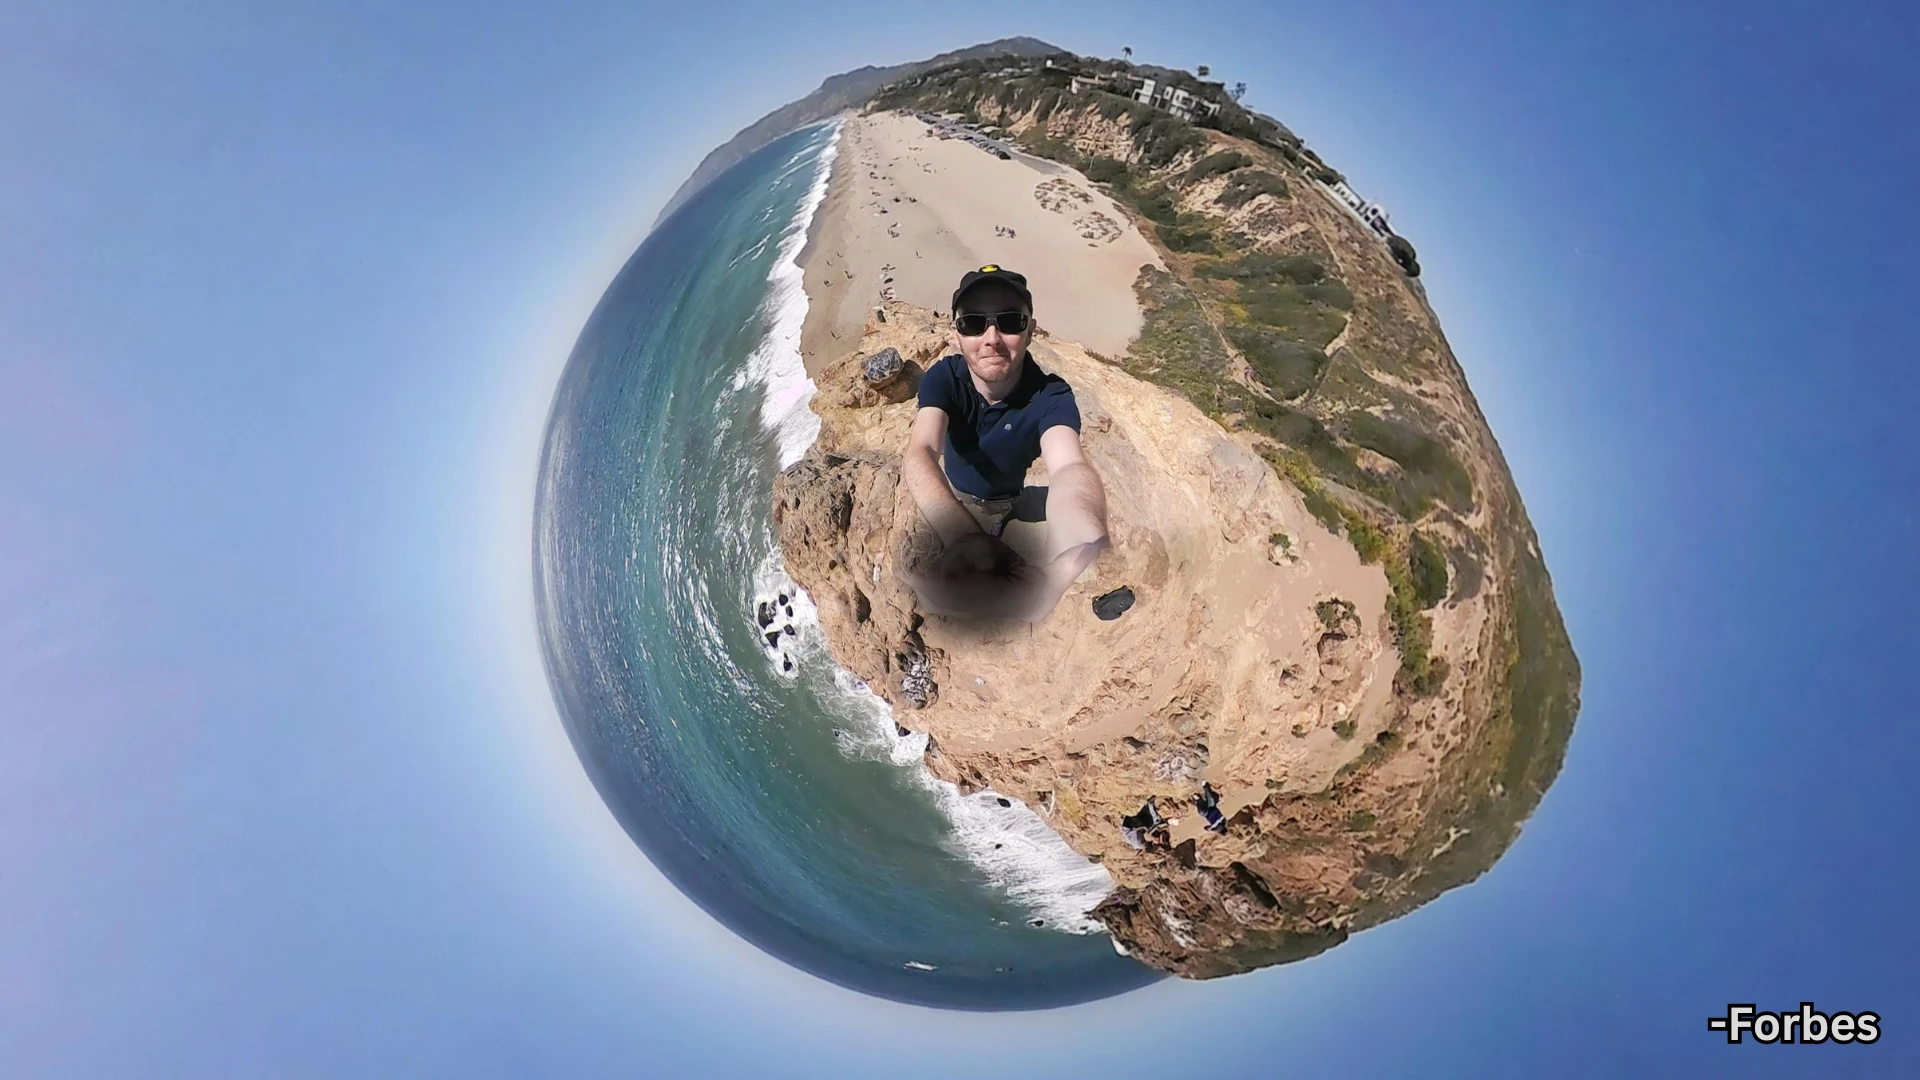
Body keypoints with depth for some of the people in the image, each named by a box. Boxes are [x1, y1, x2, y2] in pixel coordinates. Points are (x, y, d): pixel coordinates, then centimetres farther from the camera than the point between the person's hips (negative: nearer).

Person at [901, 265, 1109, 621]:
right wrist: (962, 536, -74)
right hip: (951, 497, 1)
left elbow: (1069, 467, -57)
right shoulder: (943, 378, -31)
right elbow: (920, 453, -50)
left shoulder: (1050, 395, -35)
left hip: (1007, 507, -1)